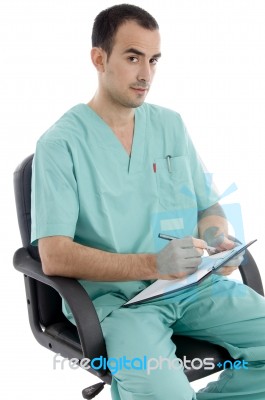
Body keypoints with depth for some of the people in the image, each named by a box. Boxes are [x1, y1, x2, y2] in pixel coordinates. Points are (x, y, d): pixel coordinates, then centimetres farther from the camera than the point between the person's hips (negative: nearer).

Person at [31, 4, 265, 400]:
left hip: (193, 285, 6)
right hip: (112, 297, -5)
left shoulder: (171, 125, 11)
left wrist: (218, 240, -7)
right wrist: (153, 265, -25)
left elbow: (209, 206, 17)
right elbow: (54, 256, -15)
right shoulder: (61, 143, -6)